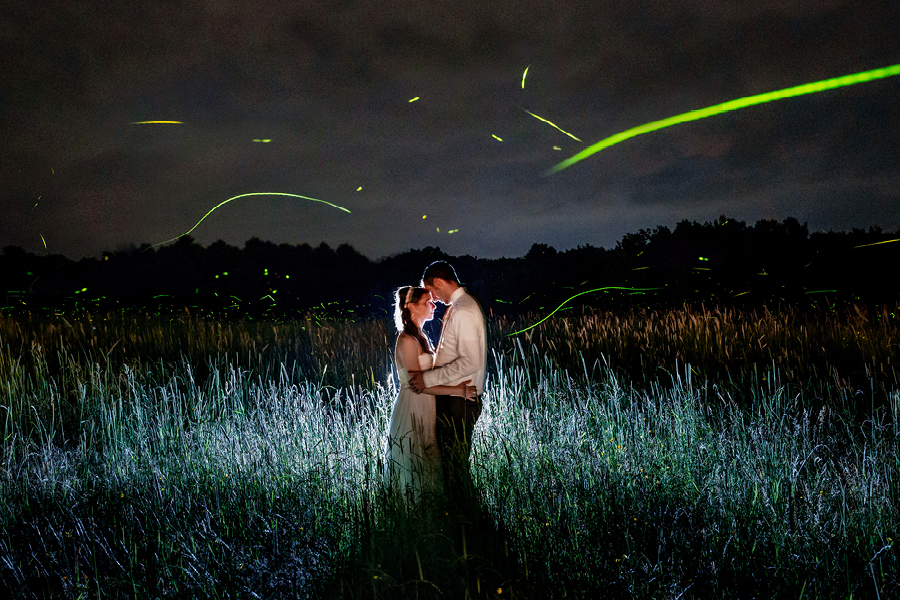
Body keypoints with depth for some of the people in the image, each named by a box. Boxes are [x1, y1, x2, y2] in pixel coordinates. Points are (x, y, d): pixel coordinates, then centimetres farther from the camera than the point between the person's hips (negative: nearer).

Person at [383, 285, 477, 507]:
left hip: (424, 408, 9)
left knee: (424, 466, 16)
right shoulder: (407, 340, -17)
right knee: (413, 469, 0)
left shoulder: (420, 337, 13)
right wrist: (458, 390, -22)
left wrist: (459, 384, 2)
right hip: (413, 409, -9)